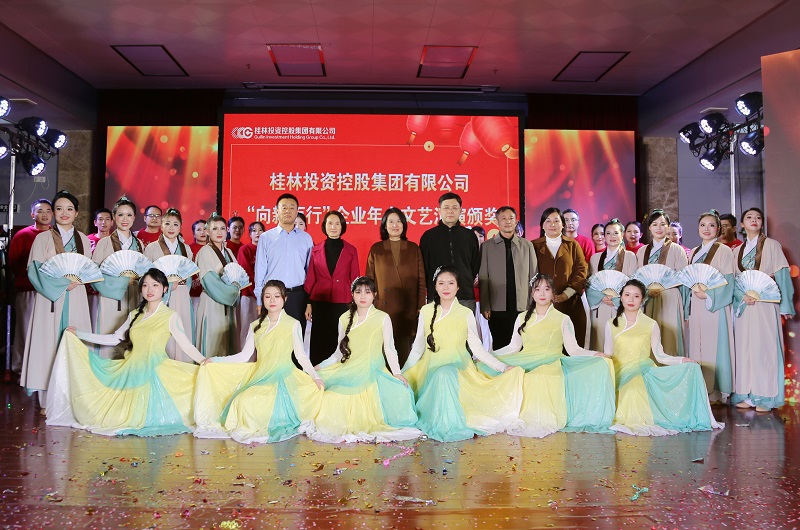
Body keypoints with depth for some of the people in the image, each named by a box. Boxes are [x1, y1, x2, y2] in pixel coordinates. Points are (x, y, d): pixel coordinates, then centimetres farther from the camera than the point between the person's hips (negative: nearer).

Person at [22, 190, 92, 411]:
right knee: (49, 342, -4)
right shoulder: (43, 238, 5)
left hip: (75, 299, 2)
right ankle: (48, 400, 2)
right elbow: (35, 270, -3)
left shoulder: (83, 240, 13)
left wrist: (76, 280, -10)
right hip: (50, 299, -2)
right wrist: (62, 283, -14)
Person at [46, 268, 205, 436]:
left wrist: (202, 360, -25)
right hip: (131, 371, 5)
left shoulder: (170, 316, -5)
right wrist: (80, 334, 19)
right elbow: (115, 339, 17)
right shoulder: (135, 315, 11)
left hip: (155, 373, -5)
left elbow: (185, 343, -11)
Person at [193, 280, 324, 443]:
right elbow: (244, 356, 10)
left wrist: (315, 376, -10)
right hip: (259, 375, 3)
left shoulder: (293, 324, 0)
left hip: (284, 378, -3)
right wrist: (215, 360, 5)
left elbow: (300, 355, 2)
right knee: (243, 401, -21)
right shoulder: (255, 326, 10)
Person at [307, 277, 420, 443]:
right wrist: (321, 366, 6)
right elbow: (340, 351, 16)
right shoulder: (345, 319, 11)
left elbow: (389, 348, 2)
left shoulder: (382, 318, 2)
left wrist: (396, 372, -10)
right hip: (347, 373, 3)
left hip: (371, 373, -3)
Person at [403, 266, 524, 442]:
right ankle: (442, 426, -11)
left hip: (458, 367, -2)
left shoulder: (466, 314, 2)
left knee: (446, 375, -34)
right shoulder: (426, 311, 5)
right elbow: (417, 348, 11)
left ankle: (453, 423, -20)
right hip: (431, 368, 2)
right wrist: (401, 373, 8)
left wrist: (503, 367, -4)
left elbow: (477, 348, 4)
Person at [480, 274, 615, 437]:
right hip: (524, 364, 2)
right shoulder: (522, 318, 17)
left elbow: (573, 349, 6)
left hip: (551, 364, -2)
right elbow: (514, 347, 16)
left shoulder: (563, 320, 11)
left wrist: (595, 355, -12)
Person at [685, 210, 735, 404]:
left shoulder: (724, 251, -2)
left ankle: (715, 392, 3)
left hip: (715, 306, -6)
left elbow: (727, 282, -8)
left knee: (714, 347, -5)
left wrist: (708, 294, -18)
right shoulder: (693, 253, 16)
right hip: (695, 307, 6)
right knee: (697, 347, 6)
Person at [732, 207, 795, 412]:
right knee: (744, 348, 3)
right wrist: (742, 295, -11)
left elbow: (782, 275, -2)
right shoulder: (737, 251, 14)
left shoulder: (772, 245, 4)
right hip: (743, 303, 3)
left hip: (765, 304, -3)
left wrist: (784, 305, -8)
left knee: (764, 347, -6)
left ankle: (765, 397, 0)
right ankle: (746, 395, 9)